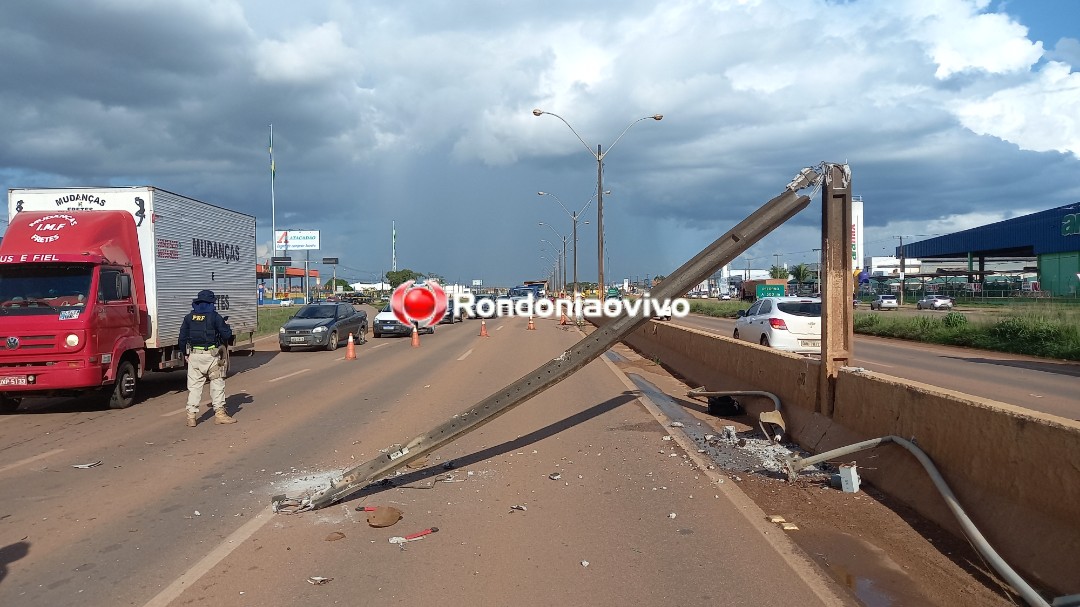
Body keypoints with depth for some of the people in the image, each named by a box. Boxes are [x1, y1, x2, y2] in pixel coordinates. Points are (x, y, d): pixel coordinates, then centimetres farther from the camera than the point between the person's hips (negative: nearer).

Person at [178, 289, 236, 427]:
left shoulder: (189, 317, 7)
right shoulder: (214, 316, -6)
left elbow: (182, 337, 10)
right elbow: (227, 334, -7)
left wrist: (185, 353, 20)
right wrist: (227, 329, 16)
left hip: (193, 355, 4)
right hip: (211, 354, -4)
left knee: (194, 385, 7)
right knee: (217, 384, 6)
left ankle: (191, 416, 5)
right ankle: (219, 413, 7)